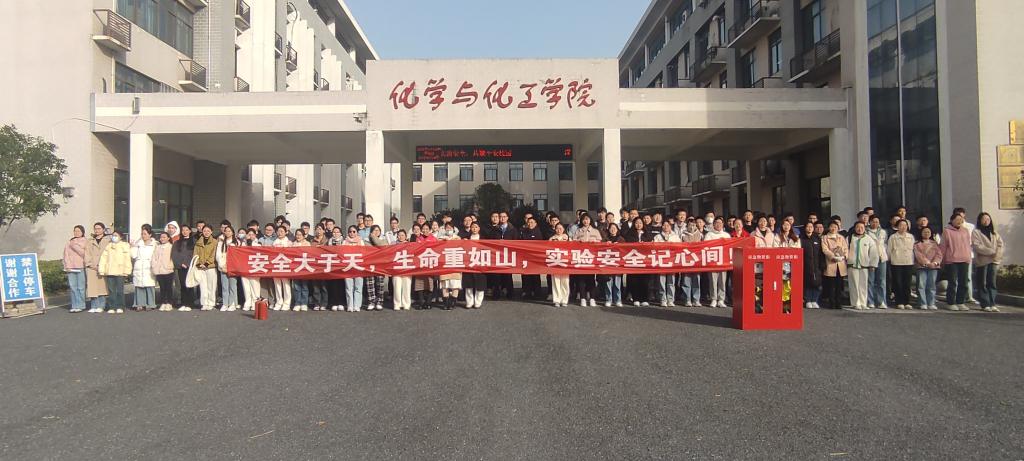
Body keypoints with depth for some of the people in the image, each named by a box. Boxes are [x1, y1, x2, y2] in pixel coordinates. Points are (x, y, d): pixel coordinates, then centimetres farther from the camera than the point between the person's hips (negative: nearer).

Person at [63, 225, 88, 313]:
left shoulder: (85, 241, 7)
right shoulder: (69, 242, 16)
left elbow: (84, 253, -4)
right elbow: (66, 255, 10)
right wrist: (67, 265, -1)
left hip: (81, 267, -3)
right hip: (71, 268, 3)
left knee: (81, 287, -4)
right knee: (73, 287, 1)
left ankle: (80, 306, 1)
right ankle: (74, 306, 3)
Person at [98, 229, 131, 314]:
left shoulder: (125, 246, 5)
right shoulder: (108, 246, 14)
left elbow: (127, 259, 0)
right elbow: (103, 258, 10)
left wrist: (126, 271, -7)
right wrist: (101, 270, 3)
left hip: (120, 272, -3)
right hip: (109, 271, 3)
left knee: (120, 290, 0)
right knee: (111, 290, 4)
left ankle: (120, 307, 5)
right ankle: (111, 307, 8)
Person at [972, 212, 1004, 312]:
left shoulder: (994, 232, 18)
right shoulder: (976, 232, 1)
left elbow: (1000, 244, 9)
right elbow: (977, 246, -10)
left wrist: (997, 254, -9)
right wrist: (991, 251, -15)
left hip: (994, 261, 5)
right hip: (982, 261, -4)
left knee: (992, 283, 3)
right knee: (983, 284, -2)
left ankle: (992, 304, 5)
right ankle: (985, 305, 1)